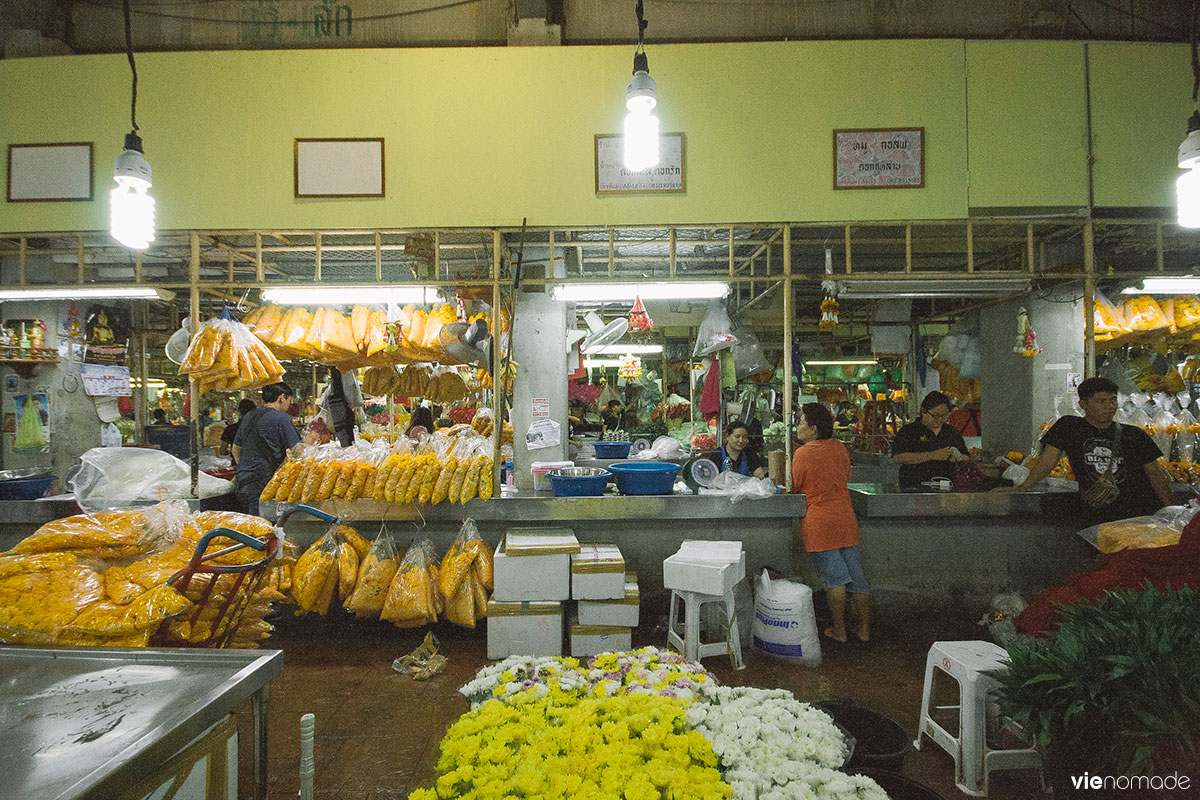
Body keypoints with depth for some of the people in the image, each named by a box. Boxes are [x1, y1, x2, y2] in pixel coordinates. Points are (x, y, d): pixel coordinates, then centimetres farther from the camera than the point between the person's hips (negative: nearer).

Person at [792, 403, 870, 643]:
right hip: (846, 519, 5)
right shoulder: (840, 448, 6)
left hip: (819, 523, -5)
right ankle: (864, 629, 17)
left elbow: (794, 488, -2)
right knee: (855, 575, 10)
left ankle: (838, 630, 8)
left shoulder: (803, 453, -11)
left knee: (834, 577, 0)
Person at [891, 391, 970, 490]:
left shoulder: (953, 433, 20)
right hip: (914, 488, -3)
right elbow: (898, 458, -8)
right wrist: (932, 455, -13)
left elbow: (967, 459, 25)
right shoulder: (908, 431, 5)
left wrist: (959, 459, -1)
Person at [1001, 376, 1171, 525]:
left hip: (1144, 514, 2)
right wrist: (1025, 486, -10)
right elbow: (1048, 459, 3)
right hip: (1098, 518, -2)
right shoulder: (1069, 427, 8)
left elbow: (1155, 473, 16)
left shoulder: (1134, 435, 13)